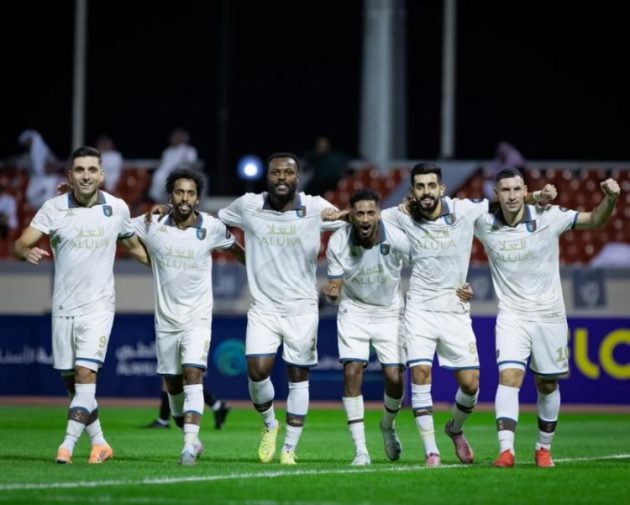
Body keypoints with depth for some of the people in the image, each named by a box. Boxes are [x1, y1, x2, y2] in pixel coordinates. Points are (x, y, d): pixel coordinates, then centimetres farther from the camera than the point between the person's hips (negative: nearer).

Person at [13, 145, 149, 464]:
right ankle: (99, 443, 22)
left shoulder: (117, 208, 0)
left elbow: (134, 246, 18)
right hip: (63, 306, 2)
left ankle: (67, 445, -20)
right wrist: (27, 252, -33)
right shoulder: (54, 208, -3)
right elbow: (19, 244, -10)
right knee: (71, 381, 7)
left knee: (86, 374, -17)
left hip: (98, 305, -2)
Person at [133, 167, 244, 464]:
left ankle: (189, 446, -26)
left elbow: (235, 249, 13)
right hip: (166, 317, 3)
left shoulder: (212, 228, -6)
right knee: (173, 384, 10)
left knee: (193, 375, -19)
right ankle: (192, 441, 28)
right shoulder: (153, 225, -5)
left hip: (197, 317, -3)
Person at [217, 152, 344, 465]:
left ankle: (289, 449, 13)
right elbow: (213, 221, 15)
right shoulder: (248, 206, -2)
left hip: (302, 308, 0)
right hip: (263, 307, 0)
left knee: (298, 378, 4)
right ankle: (269, 424, 17)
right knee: (257, 372, -12)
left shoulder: (315, 208, -6)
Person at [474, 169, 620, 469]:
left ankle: (544, 448, 28)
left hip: (549, 314, 1)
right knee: (509, 376, -19)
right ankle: (505, 450, -26)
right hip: (511, 315, -1)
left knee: (547, 385, 10)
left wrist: (610, 199, -19)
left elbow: (594, 221, -1)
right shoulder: (485, 224, -5)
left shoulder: (548, 218, -9)